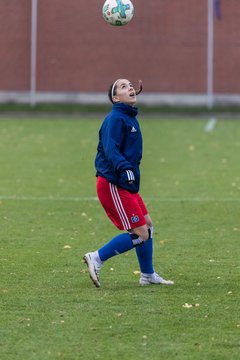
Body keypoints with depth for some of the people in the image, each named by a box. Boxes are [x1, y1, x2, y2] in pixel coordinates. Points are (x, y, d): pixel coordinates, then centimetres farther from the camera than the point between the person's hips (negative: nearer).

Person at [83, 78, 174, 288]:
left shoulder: (130, 119, 15)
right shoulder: (115, 119, -15)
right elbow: (111, 150, -26)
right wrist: (125, 169, -38)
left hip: (126, 185, 10)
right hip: (113, 186, -10)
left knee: (147, 225, 16)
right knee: (140, 234, -11)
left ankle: (148, 275, 27)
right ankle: (97, 259, -3)